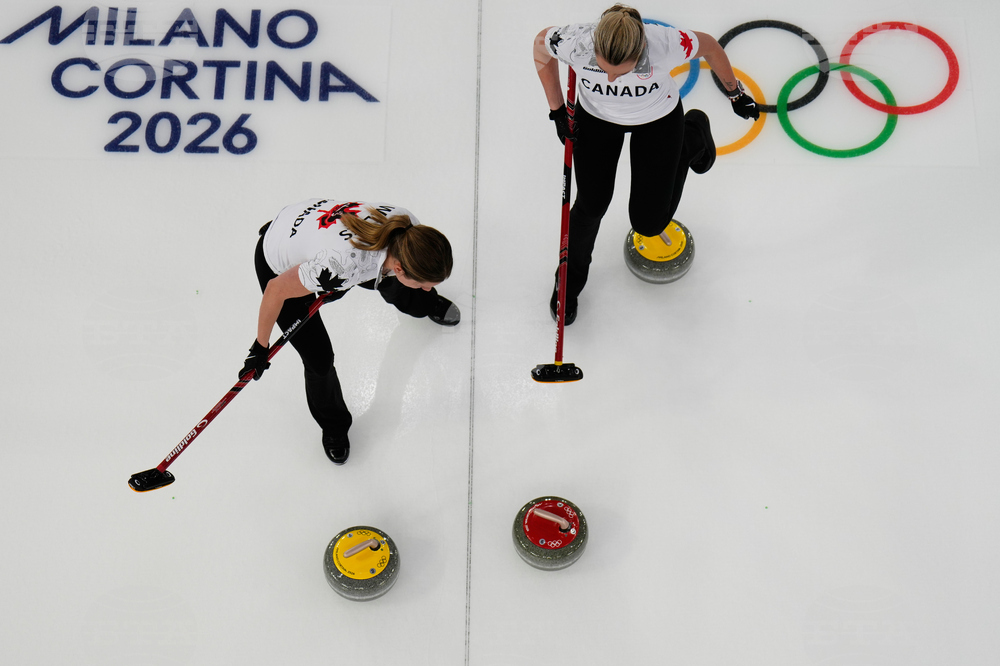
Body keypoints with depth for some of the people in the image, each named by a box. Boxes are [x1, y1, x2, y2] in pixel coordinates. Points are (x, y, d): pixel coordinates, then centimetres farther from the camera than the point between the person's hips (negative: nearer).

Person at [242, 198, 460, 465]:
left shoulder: (407, 228, -30)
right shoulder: (342, 265, -46)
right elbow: (276, 290, -29)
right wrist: (261, 346, -16)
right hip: (280, 265, -5)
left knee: (390, 284, 25)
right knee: (319, 358, -1)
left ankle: (425, 305, 63)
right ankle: (333, 426, 32)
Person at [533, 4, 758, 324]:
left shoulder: (665, 44, -39)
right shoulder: (575, 42, -36)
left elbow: (709, 46, -16)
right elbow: (540, 46, -11)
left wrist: (735, 92, -1)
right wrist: (557, 110, -7)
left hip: (658, 119, -1)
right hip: (595, 116, 1)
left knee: (649, 223, 3)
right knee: (591, 205, -1)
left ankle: (692, 135, 29)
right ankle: (571, 276, 32)